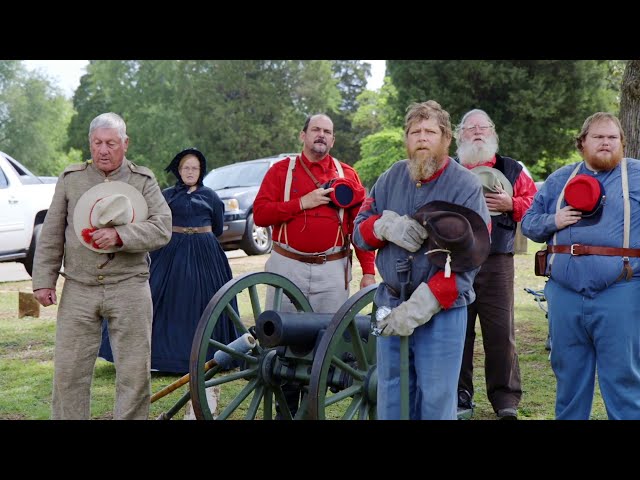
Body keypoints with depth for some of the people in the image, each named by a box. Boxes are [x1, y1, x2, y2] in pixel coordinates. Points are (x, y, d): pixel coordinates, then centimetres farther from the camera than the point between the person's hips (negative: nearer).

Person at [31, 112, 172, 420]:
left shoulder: (144, 181, 5)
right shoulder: (70, 179, 8)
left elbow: (162, 228, -6)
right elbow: (51, 235, 9)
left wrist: (120, 236, -18)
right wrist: (43, 280, 4)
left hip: (129, 288, -1)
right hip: (79, 289, 1)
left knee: (135, 371, 3)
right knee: (68, 370, 2)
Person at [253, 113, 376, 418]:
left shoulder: (347, 175, 8)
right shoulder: (281, 170, 6)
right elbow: (260, 214, -5)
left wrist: (368, 271, -4)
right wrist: (302, 202, -13)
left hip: (332, 270, 1)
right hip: (287, 267, 0)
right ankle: (286, 409, 16)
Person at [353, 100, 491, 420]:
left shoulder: (466, 186, -8)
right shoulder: (391, 178, 6)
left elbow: (464, 263, -14)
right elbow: (359, 231, 9)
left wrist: (418, 309, -20)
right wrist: (387, 225, -14)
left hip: (443, 310, -4)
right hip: (390, 306, 4)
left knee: (436, 400, 2)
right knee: (391, 397, 11)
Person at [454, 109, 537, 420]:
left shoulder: (513, 171, 12)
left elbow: (535, 206, 7)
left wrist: (511, 204, -9)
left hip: (497, 262, -1)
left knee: (501, 331, -3)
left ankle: (505, 397, 6)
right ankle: (458, 394, 13)